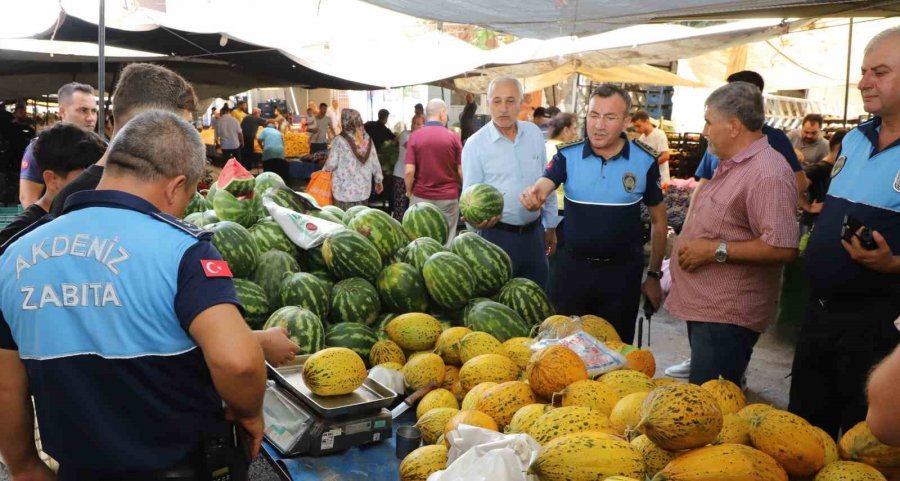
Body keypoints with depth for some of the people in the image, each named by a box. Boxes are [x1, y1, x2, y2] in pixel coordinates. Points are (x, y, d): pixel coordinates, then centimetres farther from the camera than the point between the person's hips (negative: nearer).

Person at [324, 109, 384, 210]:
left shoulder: (340, 140, -10)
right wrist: (379, 180, 20)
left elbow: (331, 164, -11)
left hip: (345, 190, -4)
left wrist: (324, 171, 10)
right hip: (363, 189, 4)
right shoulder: (367, 140, 4)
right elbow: (375, 163, 7)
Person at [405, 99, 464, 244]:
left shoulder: (415, 136, -4)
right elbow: (462, 171, -4)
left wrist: (409, 192, 8)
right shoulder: (453, 137, -4)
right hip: (448, 198, 0)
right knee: (447, 241, 7)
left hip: (421, 197, 0)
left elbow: (409, 171, -9)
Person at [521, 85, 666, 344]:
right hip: (571, 266, 1)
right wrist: (533, 196, -46)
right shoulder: (567, 155, -5)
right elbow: (541, 188, -21)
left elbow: (658, 220, 3)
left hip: (622, 271, 0)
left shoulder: (645, 160, -6)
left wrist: (654, 274, 5)